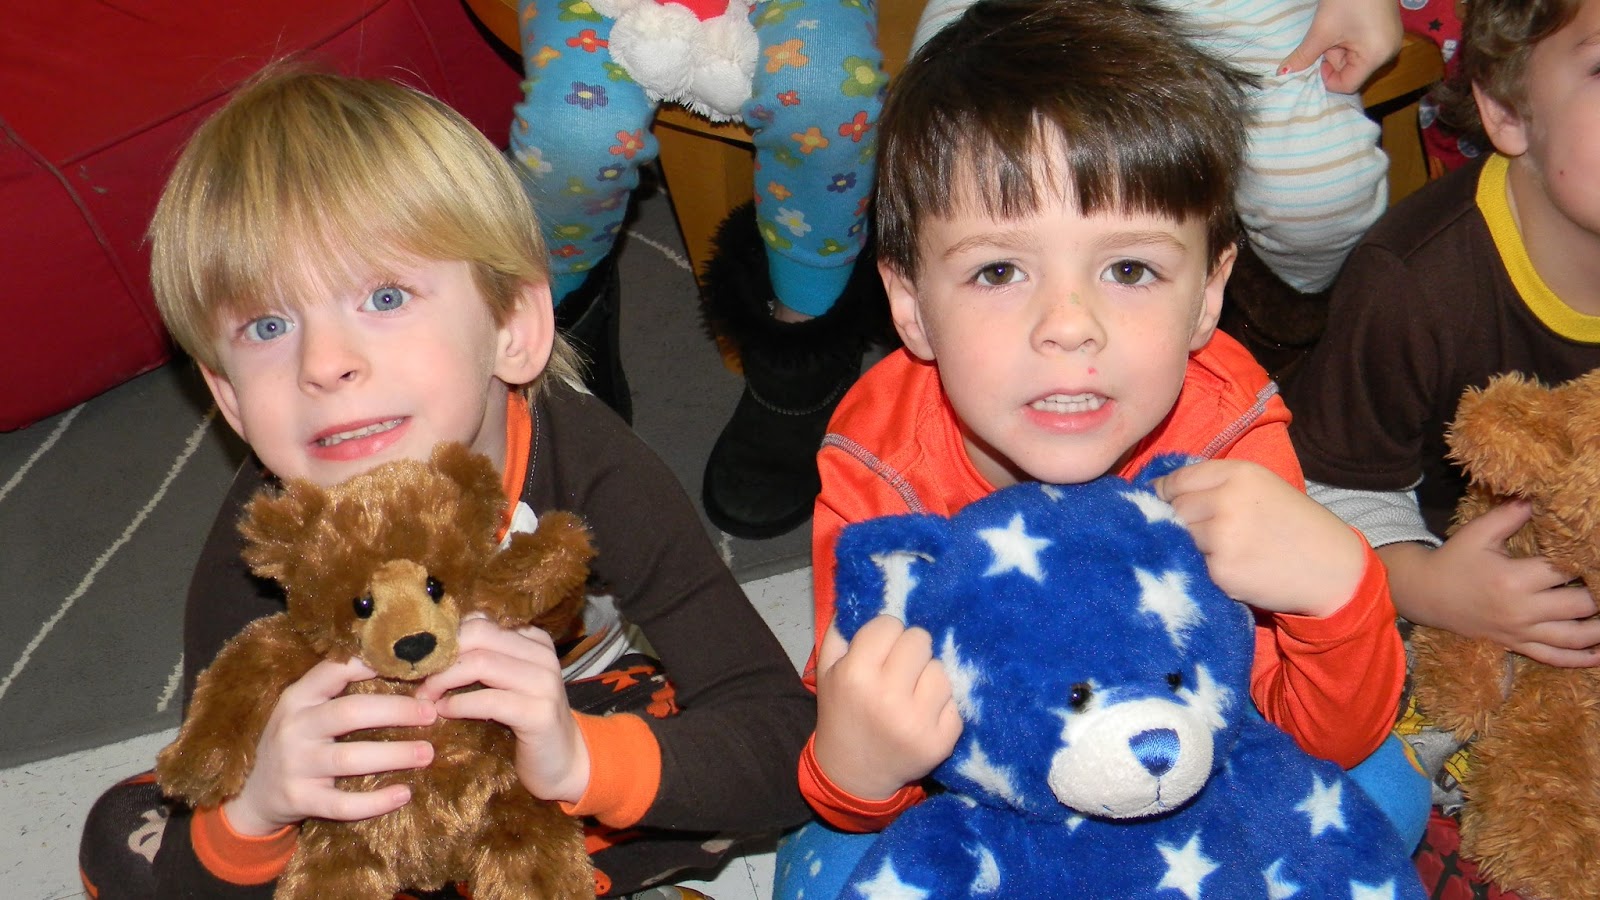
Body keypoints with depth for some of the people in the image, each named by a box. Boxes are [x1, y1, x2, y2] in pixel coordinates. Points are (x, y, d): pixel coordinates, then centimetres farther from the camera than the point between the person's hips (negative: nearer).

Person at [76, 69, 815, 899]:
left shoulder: (594, 474, -32)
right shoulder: (255, 551, -27)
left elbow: (787, 753, -34)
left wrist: (581, 757, -52)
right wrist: (253, 812, -47)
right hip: (351, 800, 2)